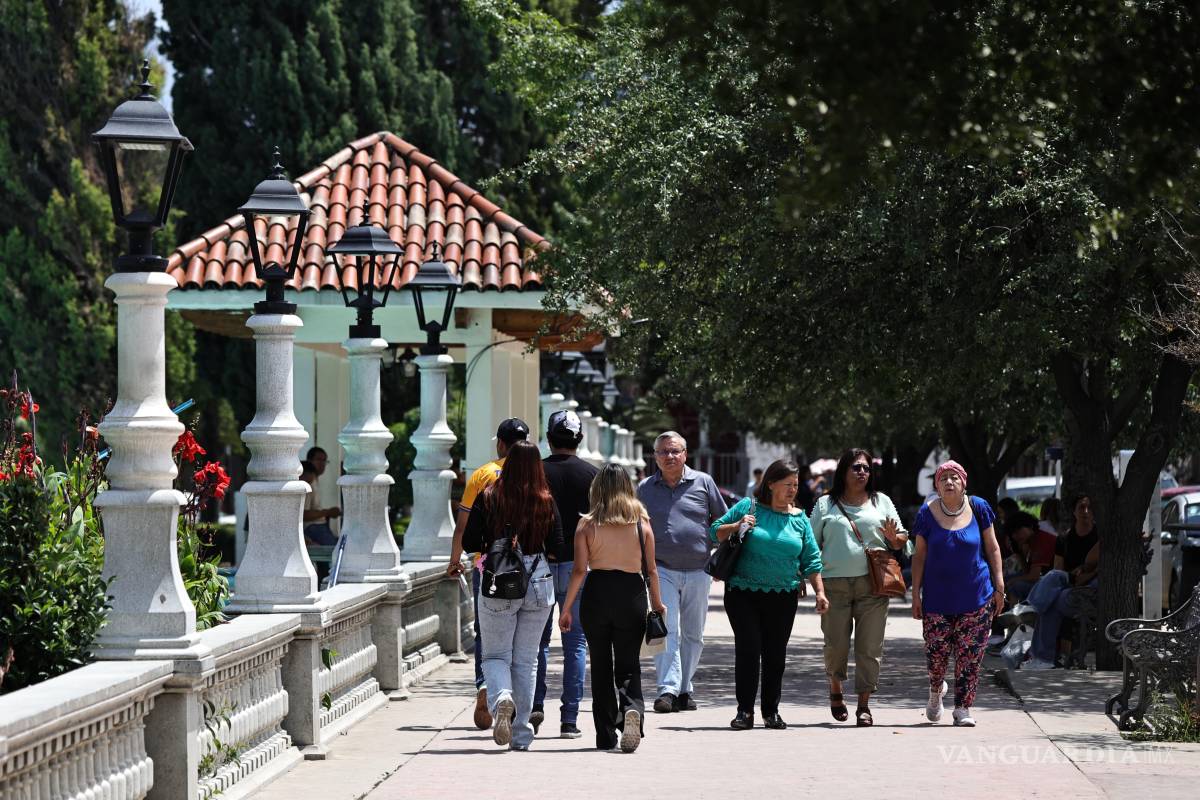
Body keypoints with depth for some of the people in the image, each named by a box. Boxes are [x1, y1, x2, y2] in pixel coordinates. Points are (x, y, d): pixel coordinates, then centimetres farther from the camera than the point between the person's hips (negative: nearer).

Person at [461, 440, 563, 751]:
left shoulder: (488, 497, -6)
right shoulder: (546, 502, -4)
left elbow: (469, 543, -5)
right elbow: (557, 549, -1)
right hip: (539, 583, 2)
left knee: (496, 655, 10)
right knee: (526, 659, 11)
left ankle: (501, 698, -22)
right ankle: (521, 734, 12)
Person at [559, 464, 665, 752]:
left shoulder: (587, 524, -2)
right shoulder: (641, 522, 1)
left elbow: (579, 570, -5)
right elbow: (651, 570, 4)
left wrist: (566, 608, 1)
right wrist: (657, 603, 17)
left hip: (596, 596, 0)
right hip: (632, 596, 0)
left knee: (600, 666, 11)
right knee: (628, 665, 7)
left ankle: (605, 736, 12)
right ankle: (632, 707, -24)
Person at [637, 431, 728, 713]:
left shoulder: (703, 482, 3)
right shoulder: (645, 489, 6)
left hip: (698, 571, 1)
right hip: (662, 570, -1)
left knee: (693, 634, 10)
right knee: (667, 630, -13)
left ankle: (684, 689, 21)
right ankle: (667, 690, -17)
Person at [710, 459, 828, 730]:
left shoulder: (799, 518, 8)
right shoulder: (748, 507, 1)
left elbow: (811, 560, 12)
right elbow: (715, 532, 6)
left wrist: (820, 591, 5)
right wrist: (737, 526, -12)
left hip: (783, 597, 3)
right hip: (744, 593, -3)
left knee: (776, 654, 6)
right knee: (748, 649, -9)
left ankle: (771, 712, 17)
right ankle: (745, 711, -3)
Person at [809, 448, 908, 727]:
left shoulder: (881, 502, 15)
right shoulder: (826, 505, 12)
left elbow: (901, 541, 16)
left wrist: (894, 538, -8)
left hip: (872, 584, 1)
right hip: (834, 584, -1)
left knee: (870, 647, -3)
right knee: (836, 644, -1)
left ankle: (864, 705, 4)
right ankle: (835, 690, 25)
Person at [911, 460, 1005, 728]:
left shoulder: (978, 508, 0)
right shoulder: (927, 513, 0)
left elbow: (992, 548, 6)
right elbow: (919, 555, 4)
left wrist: (999, 587, 2)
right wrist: (916, 595, 1)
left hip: (976, 596, 0)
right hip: (937, 598, 0)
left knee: (969, 655, -2)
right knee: (936, 653, -1)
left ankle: (963, 708, 7)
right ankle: (936, 690, 31)